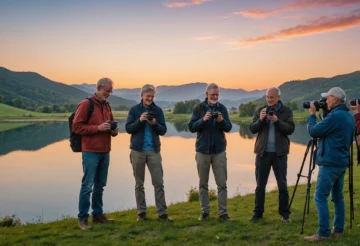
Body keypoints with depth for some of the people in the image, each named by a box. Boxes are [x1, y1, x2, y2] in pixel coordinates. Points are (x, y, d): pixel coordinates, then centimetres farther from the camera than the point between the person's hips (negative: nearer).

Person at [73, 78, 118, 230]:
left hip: (105, 152, 7)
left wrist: (114, 130, 1)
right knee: (87, 186, -4)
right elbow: (76, 126, -12)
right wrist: (97, 128, -20)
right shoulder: (86, 104, -8)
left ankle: (98, 215, 21)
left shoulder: (107, 106, 15)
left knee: (100, 186, 12)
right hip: (91, 152, -7)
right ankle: (82, 218, 4)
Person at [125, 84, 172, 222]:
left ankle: (162, 213, 2)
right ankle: (141, 213, 14)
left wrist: (154, 123, -17)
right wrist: (139, 120, -19)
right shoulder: (134, 110, 2)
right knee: (139, 184, 6)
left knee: (159, 183, -2)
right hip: (137, 151, -1)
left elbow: (163, 131, 1)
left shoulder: (158, 110, 5)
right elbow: (128, 129, -4)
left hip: (154, 151, 1)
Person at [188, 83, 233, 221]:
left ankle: (223, 212, 6)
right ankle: (205, 211, 15)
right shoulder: (199, 108, 0)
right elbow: (191, 127, -6)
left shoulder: (222, 108, 4)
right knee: (203, 184, 6)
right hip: (202, 150, -1)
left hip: (219, 150, 1)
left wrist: (222, 121, -20)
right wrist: (203, 120, -22)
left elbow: (228, 128, 1)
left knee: (222, 183, 0)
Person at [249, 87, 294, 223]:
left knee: (282, 185, 4)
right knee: (260, 185, 6)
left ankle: (284, 213, 16)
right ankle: (258, 213, 15)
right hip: (262, 152, 2)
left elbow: (290, 129, -9)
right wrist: (260, 120, -17)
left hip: (279, 153, -1)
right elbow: (252, 129, 0)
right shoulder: (260, 110, 5)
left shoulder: (287, 111, 1)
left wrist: (277, 121, -22)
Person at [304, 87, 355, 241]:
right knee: (337, 196, 15)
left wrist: (312, 114, 2)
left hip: (330, 163, -10)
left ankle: (323, 233, -6)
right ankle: (338, 229, 21)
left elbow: (313, 131, -14)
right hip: (342, 163, 10)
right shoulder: (349, 116, 12)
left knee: (320, 197, -6)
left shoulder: (335, 116, -18)